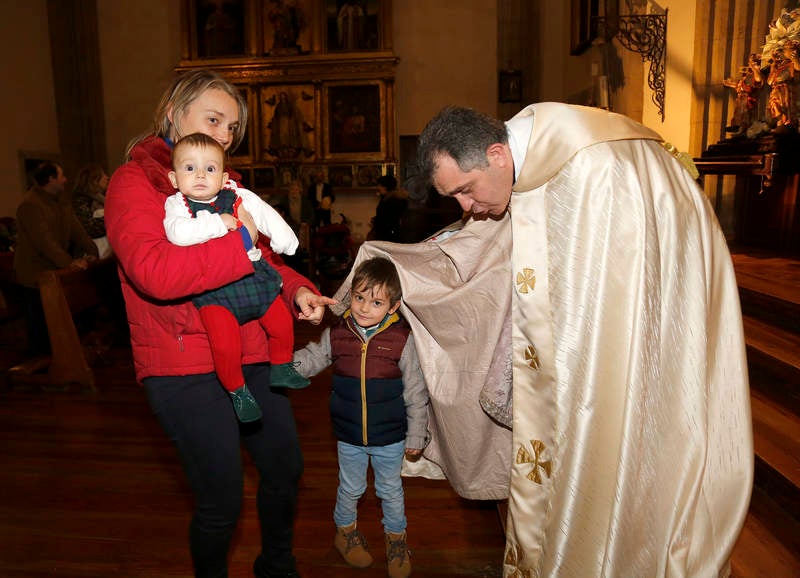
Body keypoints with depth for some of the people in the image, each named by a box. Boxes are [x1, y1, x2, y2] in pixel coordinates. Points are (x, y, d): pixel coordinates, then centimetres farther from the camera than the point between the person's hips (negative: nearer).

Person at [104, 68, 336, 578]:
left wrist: (297, 290, 0)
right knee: (222, 501, 4)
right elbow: (154, 272, -26)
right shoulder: (134, 183, -8)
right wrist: (238, 243, -18)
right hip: (187, 369, -7)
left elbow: (263, 258, 19)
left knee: (286, 468, 18)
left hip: (252, 355, 8)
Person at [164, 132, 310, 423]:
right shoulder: (176, 204, -5)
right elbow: (177, 233, -24)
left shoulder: (239, 196, 4)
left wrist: (286, 243, -1)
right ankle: (237, 391, 9)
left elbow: (266, 216, 10)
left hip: (255, 278, 4)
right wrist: (218, 223, -23)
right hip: (214, 291, -4)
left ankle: (281, 369, 33)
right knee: (226, 346, -19)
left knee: (283, 322, 6)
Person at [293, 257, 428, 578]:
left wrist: (416, 435, -5)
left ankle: (396, 537, 46)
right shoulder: (336, 335, -11)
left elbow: (415, 392, -9)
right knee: (350, 488, 22)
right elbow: (311, 359, 7)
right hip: (349, 435, 2)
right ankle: (345, 530, 51)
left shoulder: (401, 340, -16)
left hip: (390, 436, -1)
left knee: (391, 490, 20)